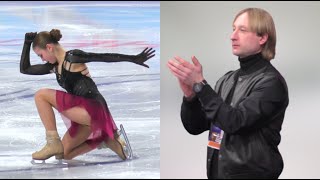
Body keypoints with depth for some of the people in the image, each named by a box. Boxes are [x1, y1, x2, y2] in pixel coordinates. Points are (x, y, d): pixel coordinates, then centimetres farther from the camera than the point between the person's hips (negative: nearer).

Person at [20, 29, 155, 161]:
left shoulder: (72, 57, -8)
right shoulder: (55, 66, 16)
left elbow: (105, 57, -13)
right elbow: (25, 69, 21)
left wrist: (134, 59, -19)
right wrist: (27, 43, 16)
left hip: (92, 109, -10)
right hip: (85, 114, 10)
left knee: (41, 95, -12)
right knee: (63, 155, 20)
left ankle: (53, 143, -13)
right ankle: (107, 139, 17)